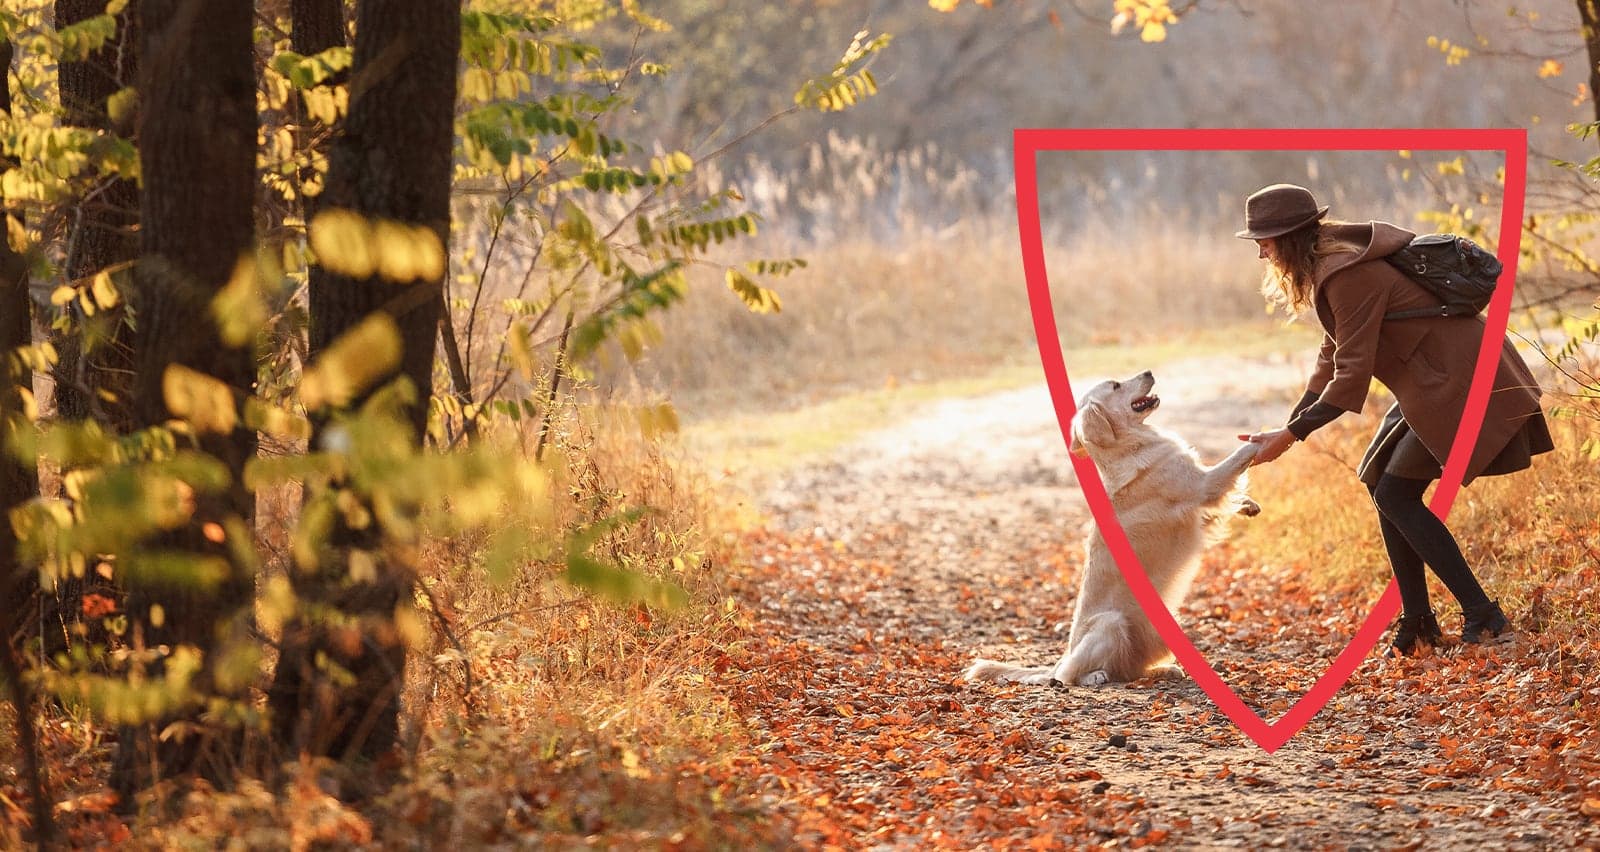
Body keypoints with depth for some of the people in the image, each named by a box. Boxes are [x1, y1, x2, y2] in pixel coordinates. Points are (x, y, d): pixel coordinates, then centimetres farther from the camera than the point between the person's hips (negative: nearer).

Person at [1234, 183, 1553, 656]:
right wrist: (1289, 425, 11)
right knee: (1379, 480, 11)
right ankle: (1417, 620, 14)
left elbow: (1351, 376, -23)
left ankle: (1482, 616, -4)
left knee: (1396, 495, -7)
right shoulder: (1328, 269, 10)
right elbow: (1333, 358, 17)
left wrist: (1291, 436, -19)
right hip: (1434, 381, 10)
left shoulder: (1348, 276, -22)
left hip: (1463, 383, -10)